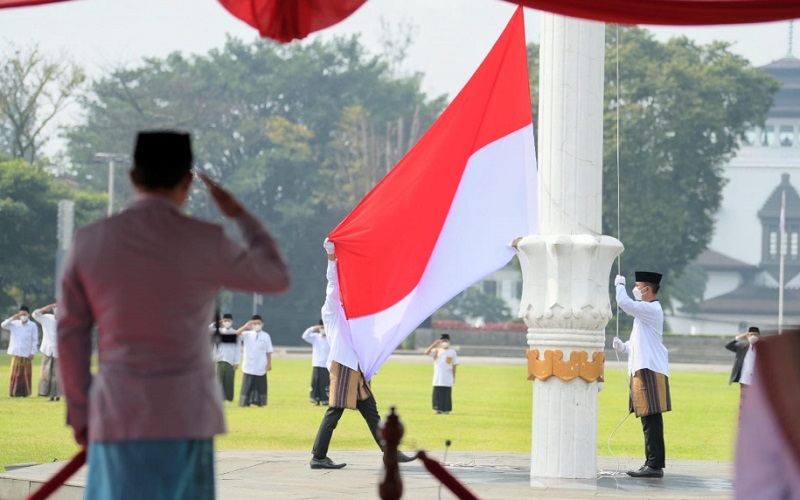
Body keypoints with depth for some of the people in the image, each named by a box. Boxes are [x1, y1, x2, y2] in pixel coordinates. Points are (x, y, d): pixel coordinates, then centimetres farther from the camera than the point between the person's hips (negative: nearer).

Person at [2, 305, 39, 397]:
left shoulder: (33, 326, 1)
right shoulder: (14, 324, 7)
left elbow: (35, 340, 0)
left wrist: (33, 352, -7)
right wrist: (13, 318, -13)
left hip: (27, 354, -2)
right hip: (16, 353, 2)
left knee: (26, 374, 1)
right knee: (15, 373, 1)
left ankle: (25, 392, 7)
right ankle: (15, 392, 5)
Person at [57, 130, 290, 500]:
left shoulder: (89, 241, 3)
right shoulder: (202, 242, -6)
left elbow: (71, 334, 7)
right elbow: (277, 277, 10)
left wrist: (79, 413, 16)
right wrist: (239, 215, 22)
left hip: (114, 416, 3)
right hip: (183, 417, -3)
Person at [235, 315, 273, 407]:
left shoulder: (266, 336, 4)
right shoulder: (247, 334, 4)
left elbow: (268, 351, 4)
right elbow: (236, 334, -13)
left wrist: (269, 364, -1)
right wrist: (245, 326, -22)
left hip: (261, 367, 0)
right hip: (248, 367, 0)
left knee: (260, 385, 4)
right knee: (247, 385, -1)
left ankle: (260, 403, 11)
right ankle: (245, 402, 2)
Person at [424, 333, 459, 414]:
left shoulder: (452, 351, 9)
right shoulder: (436, 350, 10)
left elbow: (454, 365, 10)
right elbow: (426, 352, -6)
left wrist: (454, 377, 5)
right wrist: (434, 345, -14)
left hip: (448, 378, -1)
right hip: (438, 377, 1)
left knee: (447, 394, -4)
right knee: (437, 393, -3)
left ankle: (446, 409, 0)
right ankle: (438, 408, 3)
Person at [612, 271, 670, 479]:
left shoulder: (651, 309, -11)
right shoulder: (646, 311, 22)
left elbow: (624, 303, -23)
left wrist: (620, 285, -5)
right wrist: (623, 346, 11)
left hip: (650, 371, -11)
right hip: (644, 370, 11)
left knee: (651, 419, -12)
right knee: (650, 420, 11)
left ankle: (655, 465, -14)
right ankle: (653, 464, 15)